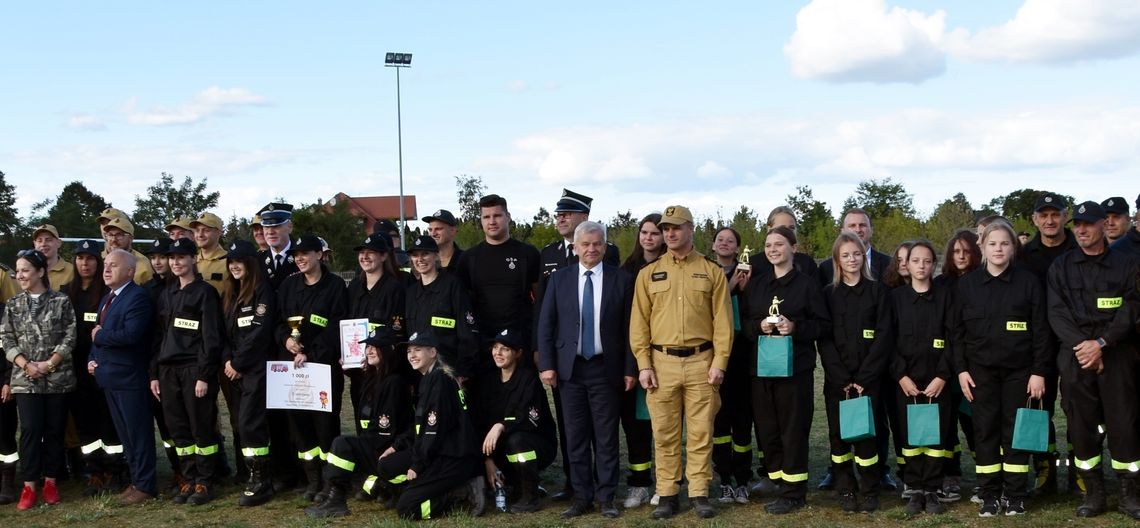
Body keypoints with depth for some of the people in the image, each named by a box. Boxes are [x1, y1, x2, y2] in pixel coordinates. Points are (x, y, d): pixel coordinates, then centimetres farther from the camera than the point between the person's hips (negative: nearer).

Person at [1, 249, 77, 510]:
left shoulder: (61, 301, 0)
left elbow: (69, 337, -4)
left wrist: (49, 363, -13)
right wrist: (26, 365, -10)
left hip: (58, 378, -1)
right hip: (25, 379, 1)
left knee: (54, 430, 4)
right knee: (30, 429, -5)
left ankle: (50, 482, 14)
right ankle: (29, 486, 0)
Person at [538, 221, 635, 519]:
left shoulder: (621, 280, 1)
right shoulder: (559, 279, 6)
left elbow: (629, 327, 0)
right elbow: (546, 324, 6)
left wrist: (630, 369, -3)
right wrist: (546, 364, -1)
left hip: (606, 368, -2)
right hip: (570, 368, 2)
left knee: (606, 437, 3)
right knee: (575, 437, 6)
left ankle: (606, 498, 11)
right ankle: (582, 497, 14)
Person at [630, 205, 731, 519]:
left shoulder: (712, 272, 6)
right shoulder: (649, 273, 8)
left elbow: (722, 320, 2)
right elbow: (639, 322, 5)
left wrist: (719, 362, -6)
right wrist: (643, 364, -3)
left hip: (701, 361, -1)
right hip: (661, 362, 1)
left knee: (701, 432, 2)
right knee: (664, 434, 4)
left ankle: (699, 494, 10)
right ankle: (667, 495, 11)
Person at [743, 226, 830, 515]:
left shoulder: (807, 285, 1)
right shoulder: (755, 285, 13)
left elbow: (824, 326, 0)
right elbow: (742, 323, 13)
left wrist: (796, 328, -15)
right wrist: (759, 326, -7)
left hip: (796, 369, -4)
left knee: (793, 430, -3)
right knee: (767, 429, 3)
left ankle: (793, 492, 4)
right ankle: (778, 484, 13)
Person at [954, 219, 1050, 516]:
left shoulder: (1028, 281, -1)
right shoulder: (967, 284, 3)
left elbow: (1040, 330, -2)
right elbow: (958, 331, 5)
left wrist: (1039, 371, -6)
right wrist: (961, 369, -1)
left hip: (1018, 369, -1)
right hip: (981, 369, 1)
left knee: (1016, 430, 3)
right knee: (985, 431, 2)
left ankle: (1015, 496, 11)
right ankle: (989, 495, 9)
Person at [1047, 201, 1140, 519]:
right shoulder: (1060, 267, 11)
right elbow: (1057, 313, 2)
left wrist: (1101, 343, -14)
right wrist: (1081, 345, -12)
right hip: (1075, 356, 1)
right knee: (1082, 424, 1)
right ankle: (1093, 493, 10)